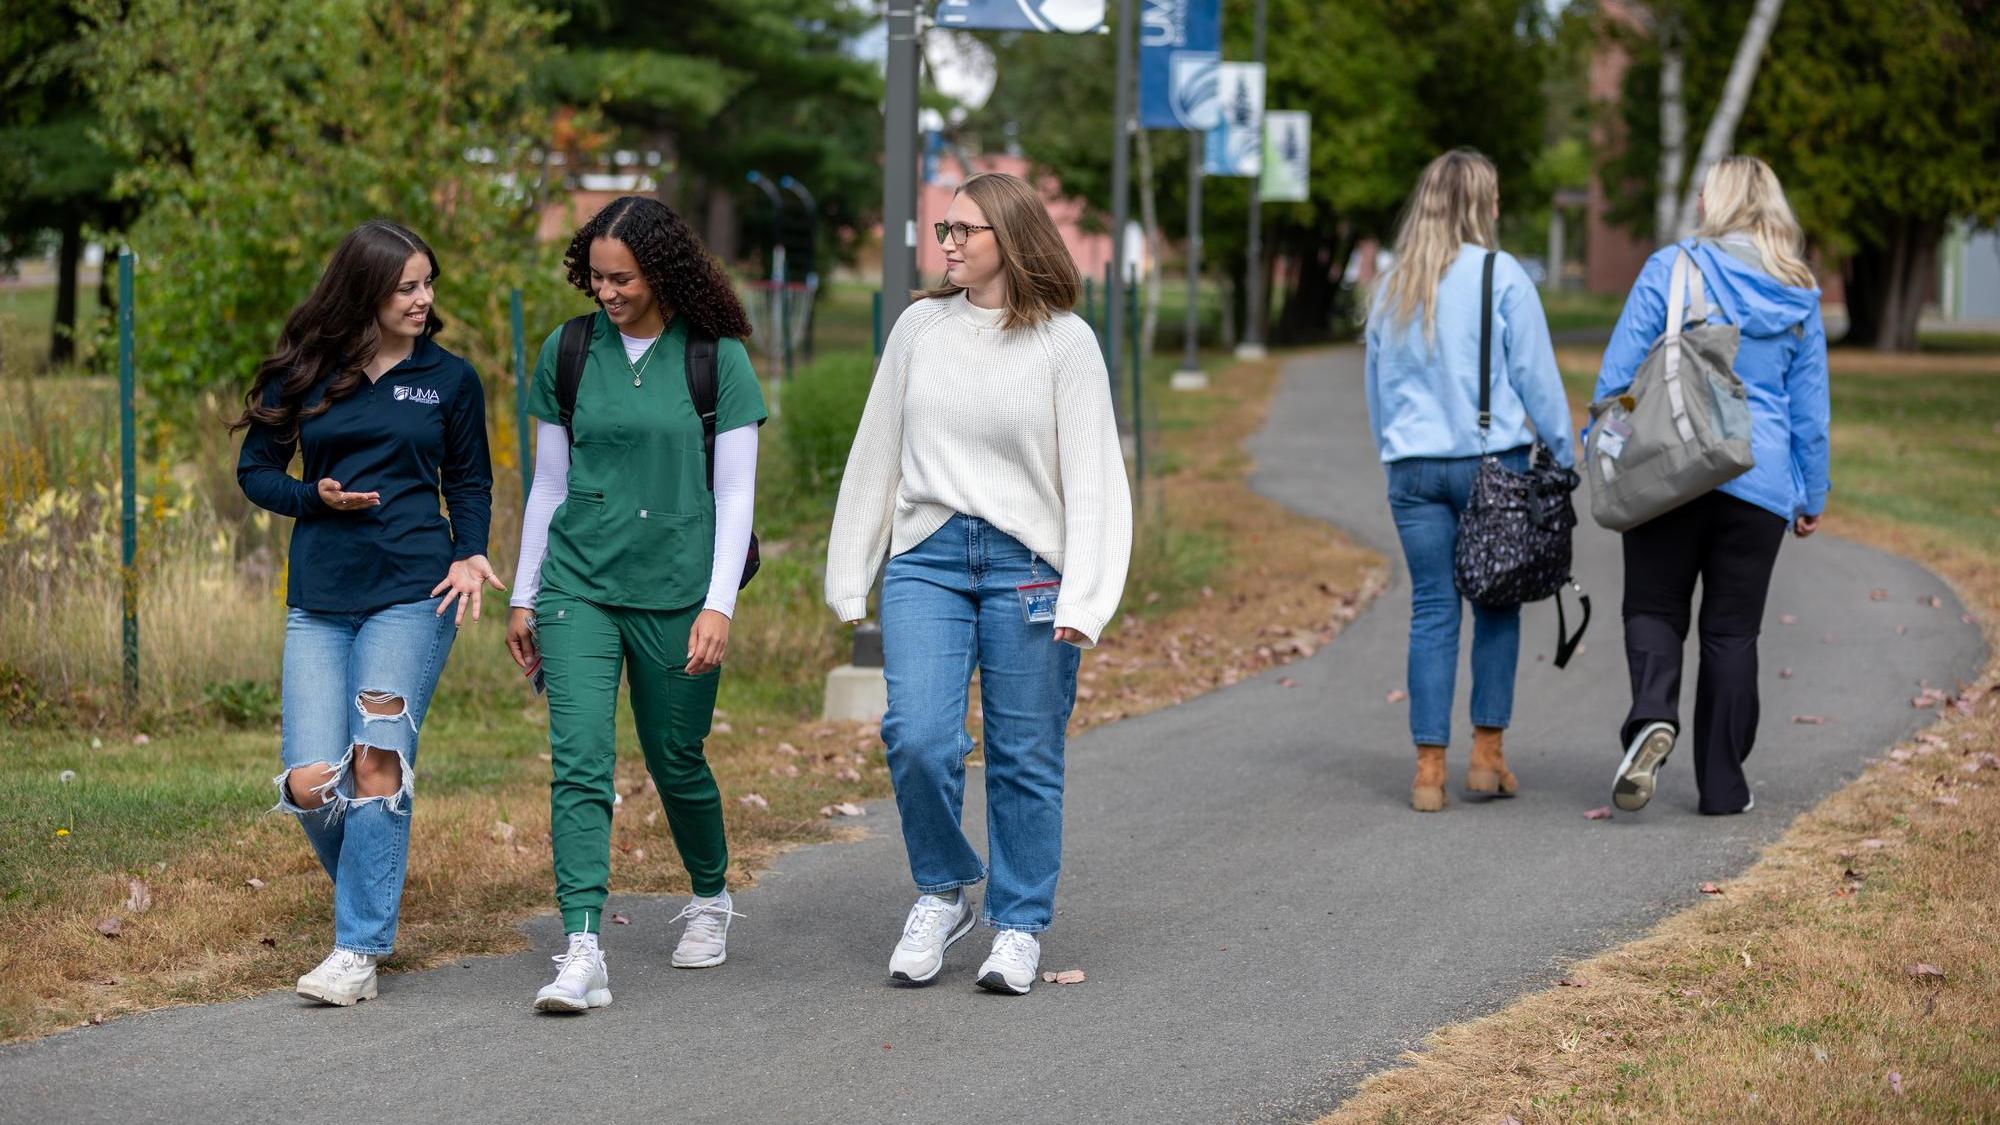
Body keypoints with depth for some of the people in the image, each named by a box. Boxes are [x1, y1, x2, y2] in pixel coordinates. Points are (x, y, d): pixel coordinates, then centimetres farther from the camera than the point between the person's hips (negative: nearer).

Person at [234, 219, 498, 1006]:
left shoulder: (449, 379, 6)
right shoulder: (303, 375, 6)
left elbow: (470, 481, 15)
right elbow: (255, 470, 12)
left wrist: (470, 555, -2)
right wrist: (315, 497, -7)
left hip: (412, 593, -1)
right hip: (318, 600, 2)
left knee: (376, 759, -13)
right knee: (310, 782, -8)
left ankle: (360, 949, -7)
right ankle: (374, 899, 20)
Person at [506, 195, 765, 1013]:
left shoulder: (719, 360, -3)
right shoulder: (568, 355, 5)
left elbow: (735, 492, -3)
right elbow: (548, 483, 12)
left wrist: (719, 605, -11)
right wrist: (523, 598, 12)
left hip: (676, 590, -1)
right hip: (578, 585, 1)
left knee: (676, 760, 10)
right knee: (579, 760, -13)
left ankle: (709, 899, 38)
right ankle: (582, 952, -19)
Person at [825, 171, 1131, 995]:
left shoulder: (1064, 342, -1)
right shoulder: (920, 327, 8)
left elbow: (1091, 473, -3)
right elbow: (878, 451, 14)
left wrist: (1082, 598, -12)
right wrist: (849, 576, 13)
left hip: (1027, 565, -2)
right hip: (927, 557, 2)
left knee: (1025, 757, 2)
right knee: (917, 738, -12)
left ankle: (1019, 926, 16)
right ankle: (941, 893, 11)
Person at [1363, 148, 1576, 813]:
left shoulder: (1393, 288, 11)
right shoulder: (1500, 275, -4)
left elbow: (1378, 387, 16)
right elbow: (1536, 375, -3)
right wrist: (1562, 457, 4)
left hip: (1413, 466, 4)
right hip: (1491, 461, -4)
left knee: (1432, 611, 4)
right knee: (1497, 606, 7)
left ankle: (1429, 769, 0)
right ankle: (1487, 754, 6)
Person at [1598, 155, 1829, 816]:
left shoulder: (1670, 270, -2)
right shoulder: (1798, 297, 8)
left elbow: (1619, 370, -4)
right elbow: (1810, 409, 13)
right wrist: (1812, 498, 20)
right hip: (1759, 482, 2)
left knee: (1654, 608, 9)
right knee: (1732, 629, 9)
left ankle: (1653, 713, -20)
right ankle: (1722, 784, 9)